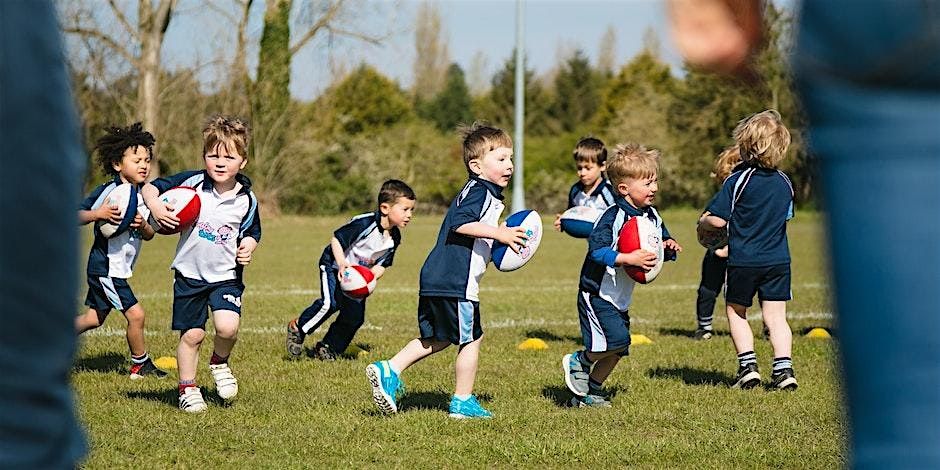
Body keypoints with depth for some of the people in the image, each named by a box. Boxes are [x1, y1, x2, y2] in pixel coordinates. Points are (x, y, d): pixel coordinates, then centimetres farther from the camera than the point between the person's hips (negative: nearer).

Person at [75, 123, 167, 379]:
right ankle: (140, 365, 7)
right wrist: (98, 214, -31)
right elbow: (76, 216, -14)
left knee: (94, 318, 17)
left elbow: (150, 234, 7)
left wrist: (143, 225, -15)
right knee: (135, 314, -9)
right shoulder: (108, 191, -16)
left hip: (120, 269, 9)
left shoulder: (143, 195, 7)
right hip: (105, 265, -9)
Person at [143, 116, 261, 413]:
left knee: (227, 327, -18)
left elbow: (252, 231, 12)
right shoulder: (191, 183, -10)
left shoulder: (246, 199, -4)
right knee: (192, 334, 4)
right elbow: (150, 188, -5)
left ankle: (220, 362, 15)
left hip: (226, 275, 0)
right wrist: (155, 206, -24)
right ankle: (187, 388, 23)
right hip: (190, 274, 0)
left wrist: (248, 246, -8)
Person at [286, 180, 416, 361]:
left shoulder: (394, 238, -8)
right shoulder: (364, 223, -30)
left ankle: (328, 348, 19)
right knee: (330, 303, -26)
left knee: (355, 316, 0)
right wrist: (342, 263, -36)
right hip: (334, 266, -7)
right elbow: (336, 239, -24)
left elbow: (382, 264, 1)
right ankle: (297, 328, -4)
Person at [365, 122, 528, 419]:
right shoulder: (481, 192, -12)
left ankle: (389, 372, 11)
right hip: (456, 282, -10)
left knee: (436, 339, 19)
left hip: (435, 279, 10)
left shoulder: (475, 192, 21)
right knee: (470, 339, 4)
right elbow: (460, 224, -26)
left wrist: (498, 237, 21)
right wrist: (498, 233, -26)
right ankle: (463, 402, 11)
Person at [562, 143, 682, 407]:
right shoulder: (613, 217, -21)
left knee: (617, 350, 9)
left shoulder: (651, 217, 5)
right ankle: (578, 362, 3)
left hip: (621, 298, 9)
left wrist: (669, 247, -6)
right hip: (597, 294, -8)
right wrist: (629, 258, -36)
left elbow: (662, 239, 18)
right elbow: (596, 250, -28)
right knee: (617, 339, -22)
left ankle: (590, 392, 25)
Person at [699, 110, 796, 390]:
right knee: (776, 317, 7)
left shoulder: (738, 181, -13)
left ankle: (748, 366, 5)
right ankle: (783, 369, -3)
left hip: (743, 261, -4)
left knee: (736, 312, 14)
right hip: (778, 260, 4)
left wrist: (703, 222, 5)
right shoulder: (784, 183, 3)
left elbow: (717, 220, -15)